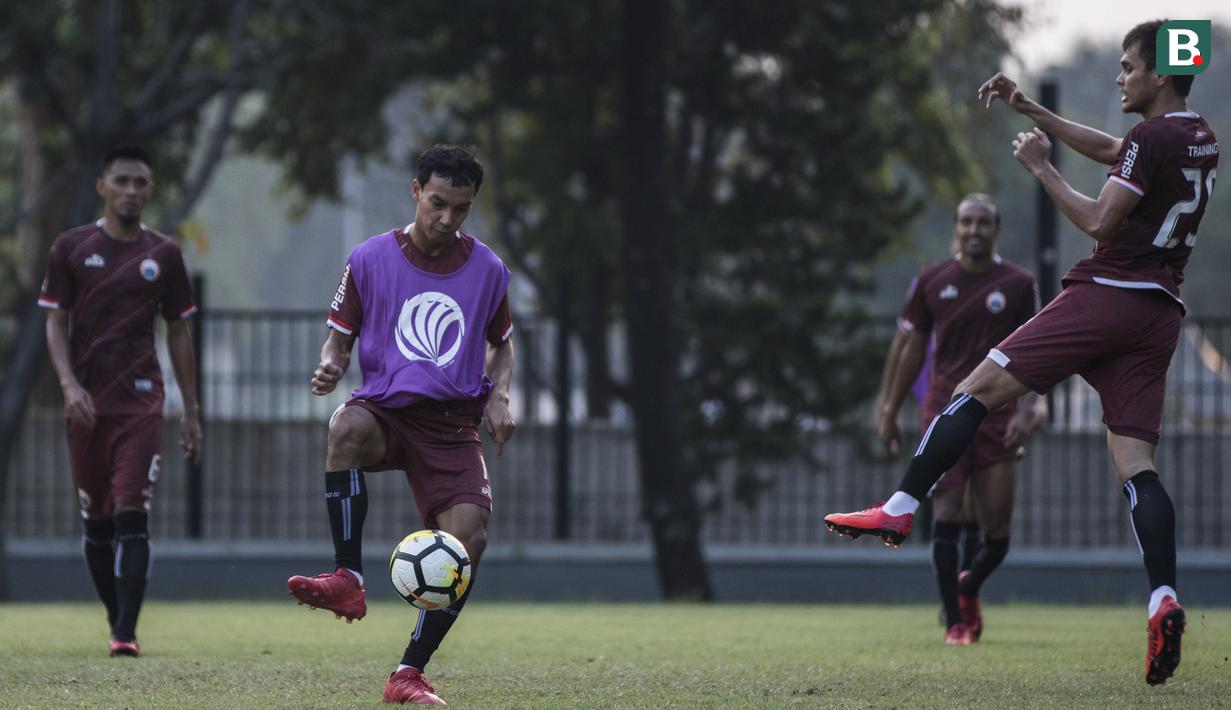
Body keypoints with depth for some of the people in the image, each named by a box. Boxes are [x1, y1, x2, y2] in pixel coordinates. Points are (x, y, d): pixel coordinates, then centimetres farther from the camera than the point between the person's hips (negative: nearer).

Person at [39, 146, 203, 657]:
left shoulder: (163, 255, 8)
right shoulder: (71, 248, 5)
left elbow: (179, 333, 12)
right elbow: (55, 324, 4)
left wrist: (191, 412, 10)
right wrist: (69, 385, -12)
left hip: (141, 400, -1)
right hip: (87, 402, 1)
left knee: (131, 514, -13)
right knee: (96, 521, 6)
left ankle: (126, 634, -17)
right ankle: (117, 618, 22)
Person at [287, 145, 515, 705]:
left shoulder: (487, 270, 7)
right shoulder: (369, 260, 1)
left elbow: (501, 343, 23)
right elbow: (340, 337, 10)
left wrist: (498, 397, 4)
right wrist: (331, 366, -14)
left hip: (453, 422, 1)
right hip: (385, 407, -1)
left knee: (469, 539, -19)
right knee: (347, 428, -39)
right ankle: (347, 581, -36)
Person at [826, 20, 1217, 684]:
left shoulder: (1152, 138, -11)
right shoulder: (1199, 138, 17)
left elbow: (1098, 220, -12)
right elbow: (1111, 151, 30)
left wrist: (1041, 166, 0)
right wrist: (1031, 110, 28)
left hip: (1105, 297, -8)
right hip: (1160, 312, 8)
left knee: (979, 388, 0)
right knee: (1135, 463, 0)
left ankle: (901, 509, -2)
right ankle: (1163, 600, -17)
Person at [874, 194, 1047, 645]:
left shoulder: (1018, 284, 4)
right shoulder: (931, 282, 5)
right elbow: (909, 349, 11)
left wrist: (1030, 409, -4)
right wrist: (887, 411, 9)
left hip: (997, 416, 1)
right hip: (944, 409, -1)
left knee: (997, 536, 1)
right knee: (946, 518, -13)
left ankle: (968, 589, 32)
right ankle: (955, 622, -5)